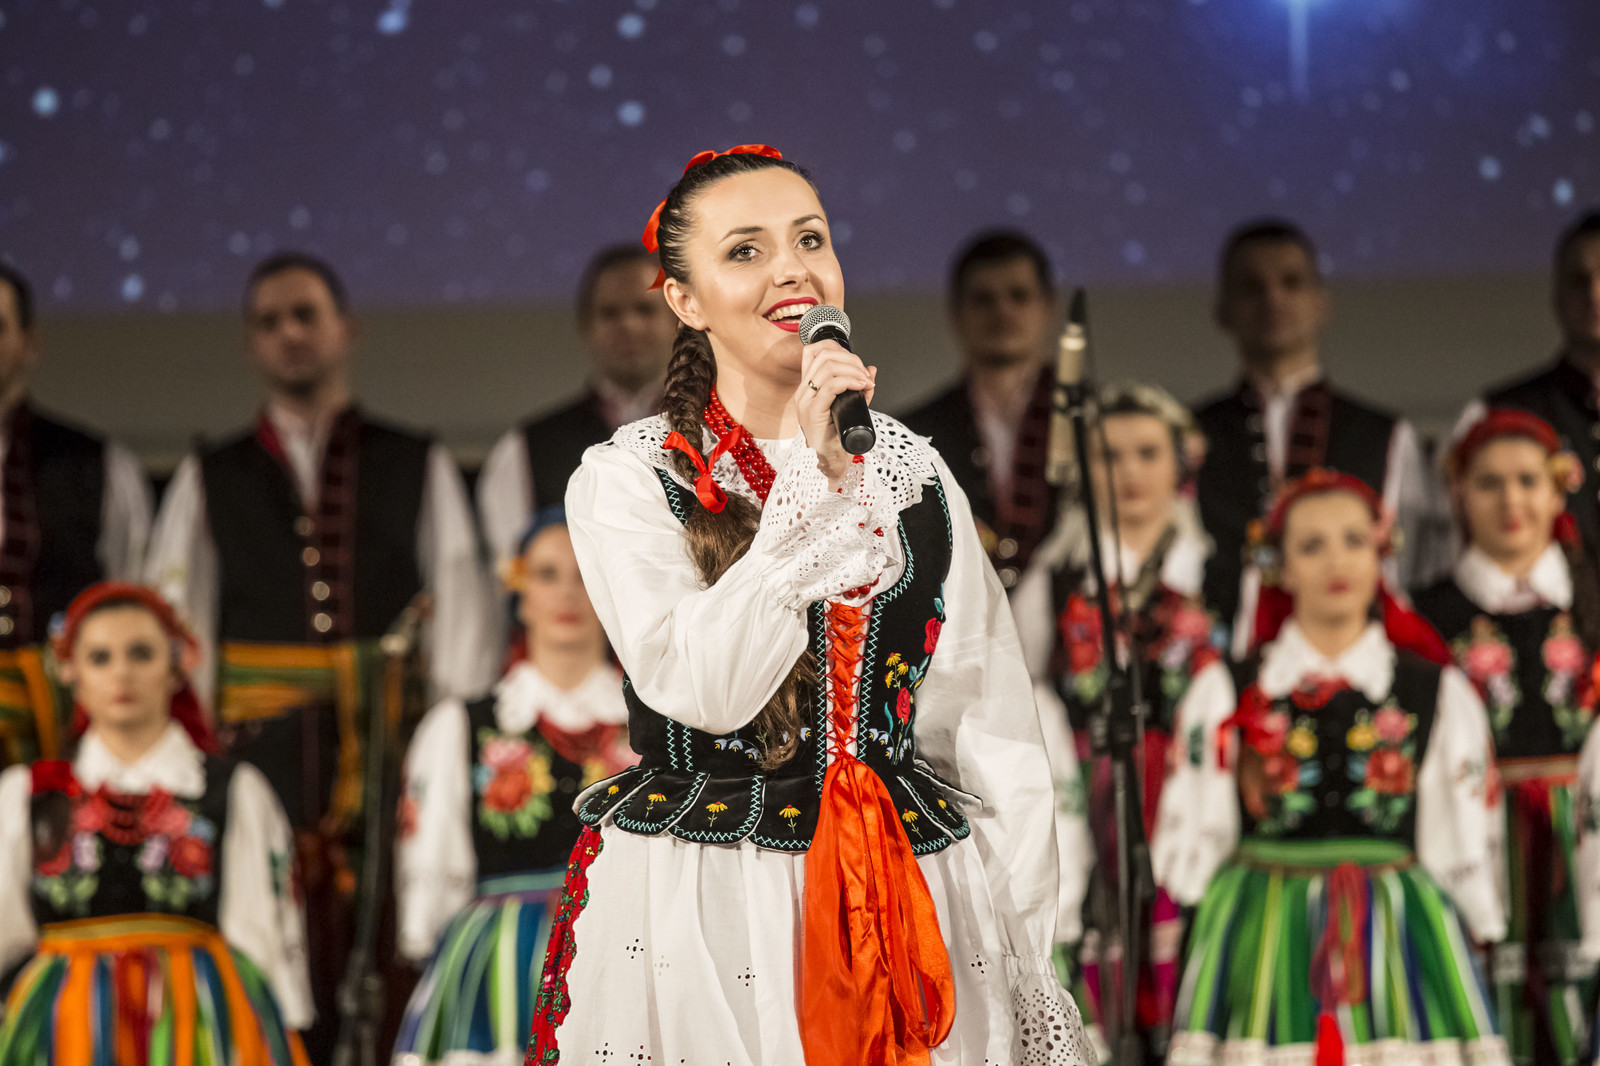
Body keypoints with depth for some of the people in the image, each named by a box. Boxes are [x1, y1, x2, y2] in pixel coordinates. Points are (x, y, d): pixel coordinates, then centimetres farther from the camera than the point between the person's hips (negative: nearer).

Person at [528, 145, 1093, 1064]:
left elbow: (993, 733, 8)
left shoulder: (911, 470, 7)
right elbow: (704, 690, -20)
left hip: (912, 893, 4)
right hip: (704, 914, -4)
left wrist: (1028, 964, 3)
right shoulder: (625, 481, -4)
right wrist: (805, 471, -19)